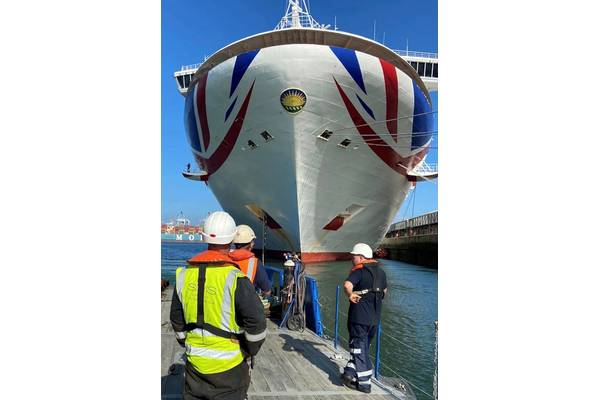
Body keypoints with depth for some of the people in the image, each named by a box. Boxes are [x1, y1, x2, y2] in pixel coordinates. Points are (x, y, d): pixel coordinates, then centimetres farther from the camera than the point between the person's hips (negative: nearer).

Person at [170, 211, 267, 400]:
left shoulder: (184, 274, -4)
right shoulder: (235, 278, -20)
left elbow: (177, 320, 7)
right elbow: (257, 323, -19)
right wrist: (249, 352, -2)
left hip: (194, 362, 5)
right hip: (228, 366, -4)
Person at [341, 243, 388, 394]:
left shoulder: (359, 271, -14)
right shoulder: (380, 272, 8)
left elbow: (347, 285, -34)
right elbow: (384, 291, 22)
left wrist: (350, 295, -18)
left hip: (359, 317, -7)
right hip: (375, 318, 7)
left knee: (359, 349, 7)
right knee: (362, 346, 21)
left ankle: (364, 383, 14)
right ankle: (350, 372, 27)